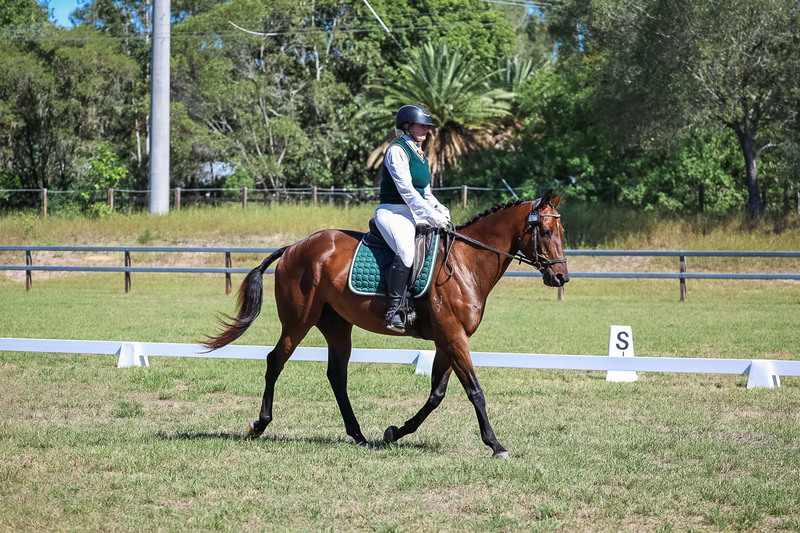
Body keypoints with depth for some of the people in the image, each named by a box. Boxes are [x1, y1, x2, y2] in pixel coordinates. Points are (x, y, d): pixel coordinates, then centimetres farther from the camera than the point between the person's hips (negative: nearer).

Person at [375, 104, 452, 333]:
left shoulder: (420, 154, 19)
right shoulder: (397, 150, -9)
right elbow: (406, 189, -17)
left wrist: (438, 208, 3)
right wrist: (431, 215, -20)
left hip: (415, 213, 9)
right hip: (393, 211, -9)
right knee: (406, 250, -35)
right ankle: (394, 311, -34)